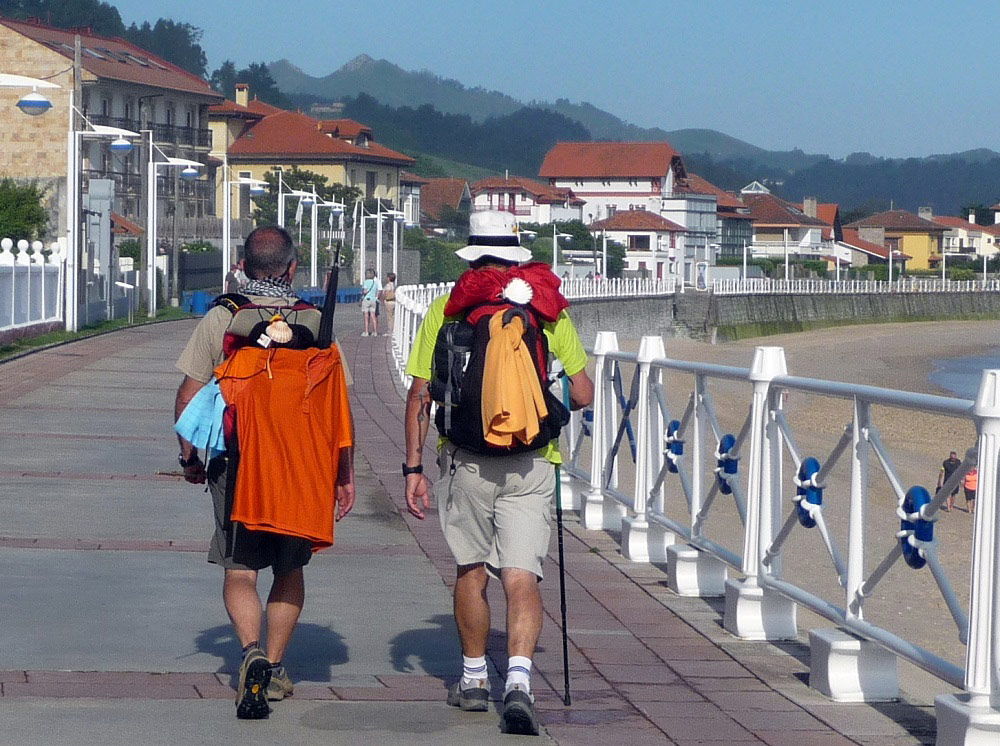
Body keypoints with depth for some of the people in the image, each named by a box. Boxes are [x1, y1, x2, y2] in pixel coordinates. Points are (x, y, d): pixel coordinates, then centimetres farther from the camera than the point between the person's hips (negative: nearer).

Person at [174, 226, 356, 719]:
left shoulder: (221, 318, -3)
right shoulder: (315, 322, 0)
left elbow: (189, 395, -2)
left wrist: (190, 458, 11)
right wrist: (345, 475, 8)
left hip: (236, 461, -1)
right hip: (303, 465, 2)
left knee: (240, 571, 3)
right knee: (289, 568, 17)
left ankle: (253, 653, -22)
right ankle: (275, 670, 20)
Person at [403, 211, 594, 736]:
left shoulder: (446, 309, 2)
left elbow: (420, 396, 0)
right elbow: (582, 394, 4)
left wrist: (413, 467, 6)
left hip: (465, 459, 0)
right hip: (531, 462, 0)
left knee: (471, 570, 16)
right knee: (521, 576, -2)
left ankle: (474, 679, 28)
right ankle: (519, 678, -20)